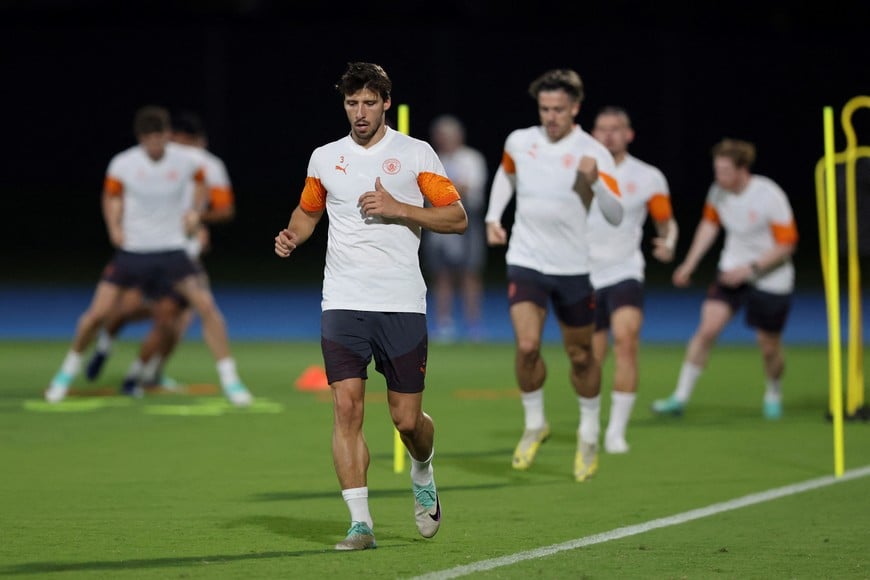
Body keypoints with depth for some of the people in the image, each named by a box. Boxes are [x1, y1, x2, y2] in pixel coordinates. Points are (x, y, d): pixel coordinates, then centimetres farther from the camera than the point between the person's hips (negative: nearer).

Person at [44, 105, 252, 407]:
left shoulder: (188, 160, -11)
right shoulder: (123, 164, -11)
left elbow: (200, 181, 14)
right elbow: (111, 196, 8)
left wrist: (195, 210, -3)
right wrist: (115, 228, -8)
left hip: (171, 250, 0)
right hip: (131, 248, 0)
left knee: (206, 305, -16)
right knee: (98, 312, -8)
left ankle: (230, 380, -4)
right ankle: (68, 371, 19)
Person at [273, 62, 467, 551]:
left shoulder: (416, 154, 1)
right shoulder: (325, 158, 10)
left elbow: (457, 218, -1)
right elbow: (307, 211, 26)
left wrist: (397, 208, -12)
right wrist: (292, 236, 4)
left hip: (402, 304, -2)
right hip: (343, 305, 2)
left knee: (407, 419, 1)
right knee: (347, 407, -11)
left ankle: (423, 474, 35)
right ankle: (360, 523, -8)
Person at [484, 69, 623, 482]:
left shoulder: (593, 154, -9)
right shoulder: (519, 142, 1)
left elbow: (616, 215, -16)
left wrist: (595, 181, -32)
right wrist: (492, 217, 14)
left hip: (572, 269, -1)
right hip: (525, 262, 1)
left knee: (581, 356, 9)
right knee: (527, 346, -17)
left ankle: (589, 435, 30)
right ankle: (534, 425, 5)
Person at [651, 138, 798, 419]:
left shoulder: (770, 196, -21)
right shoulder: (718, 191, -7)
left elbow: (786, 245, -16)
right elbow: (709, 224, 14)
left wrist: (750, 269, -22)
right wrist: (689, 264, 11)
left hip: (770, 278, -3)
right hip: (732, 272, 3)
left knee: (769, 346, 5)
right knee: (707, 329, -13)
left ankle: (774, 394, 36)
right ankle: (680, 397, -7)